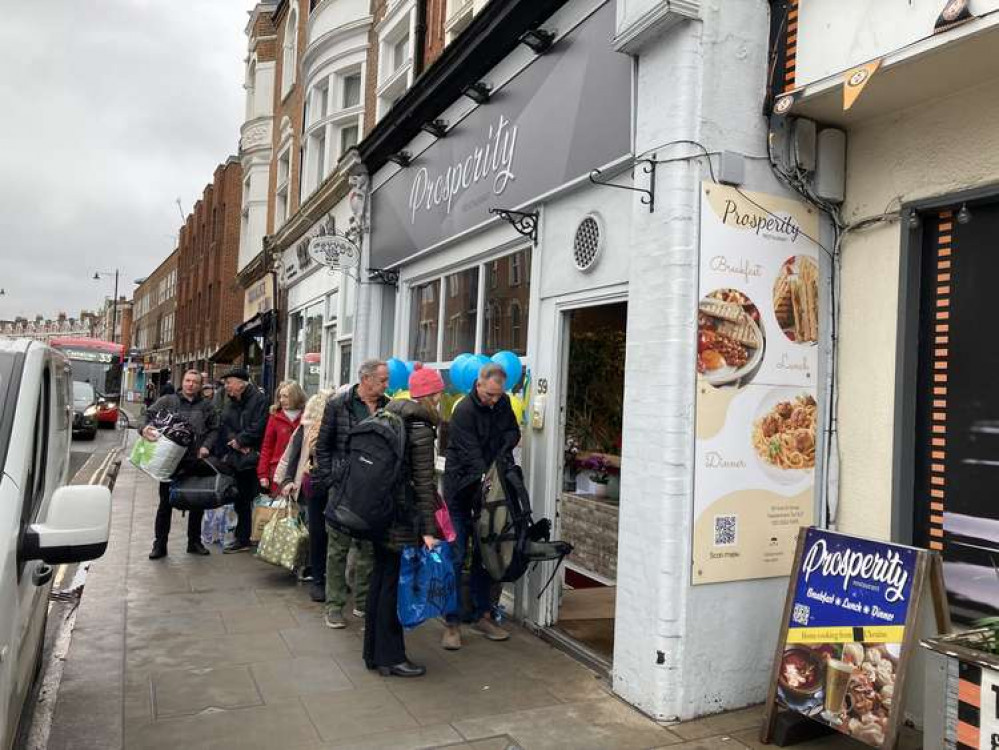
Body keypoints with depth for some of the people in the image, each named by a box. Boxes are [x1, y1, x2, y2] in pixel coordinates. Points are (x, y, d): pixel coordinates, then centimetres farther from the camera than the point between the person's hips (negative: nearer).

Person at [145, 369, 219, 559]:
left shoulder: (206, 406, 9)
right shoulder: (167, 401, 4)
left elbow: (214, 429, 8)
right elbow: (149, 415, -4)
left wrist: (206, 446, -8)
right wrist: (145, 428, -26)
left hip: (196, 461, 2)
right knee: (166, 502, 5)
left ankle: (194, 542, 24)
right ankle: (160, 544, 15)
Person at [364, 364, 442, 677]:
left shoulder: (389, 415, 10)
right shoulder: (420, 427, -14)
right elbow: (424, 482, -15)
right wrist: (428, 530, -14)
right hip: (402, 514, -8)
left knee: (380, 577, 15)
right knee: (395, 583, 1)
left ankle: (373, 651, 26)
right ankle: (390, 657, 11)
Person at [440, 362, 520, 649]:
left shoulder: (502, 404, 5)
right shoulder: (464, 411, -17)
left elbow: (513, 432, 11)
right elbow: (471, 456, -22)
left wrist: (502, 451, -10)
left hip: (488, 489, 6)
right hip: (462, 490, -6)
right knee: (456, 556, -4)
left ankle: (481, 614, 23)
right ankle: (452, 623, 4)